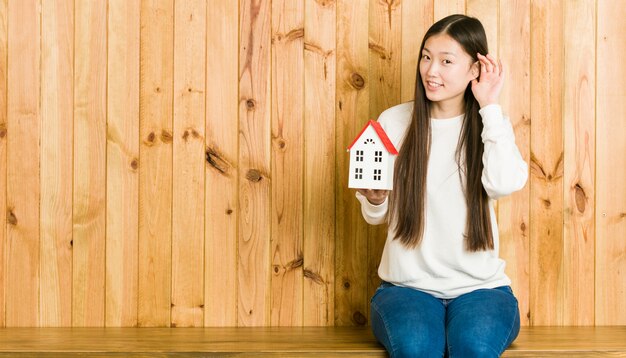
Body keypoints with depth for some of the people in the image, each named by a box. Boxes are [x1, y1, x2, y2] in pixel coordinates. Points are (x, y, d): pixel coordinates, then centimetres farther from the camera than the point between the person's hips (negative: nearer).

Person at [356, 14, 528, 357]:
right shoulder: (394, 121, 3)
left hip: (479, 286, 0)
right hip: (408, 286, 0)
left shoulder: (490, 125, 4)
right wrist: (374, 197, -15)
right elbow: (376, 216, 9)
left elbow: (505, 183, -20)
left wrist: (490, 106, -12)